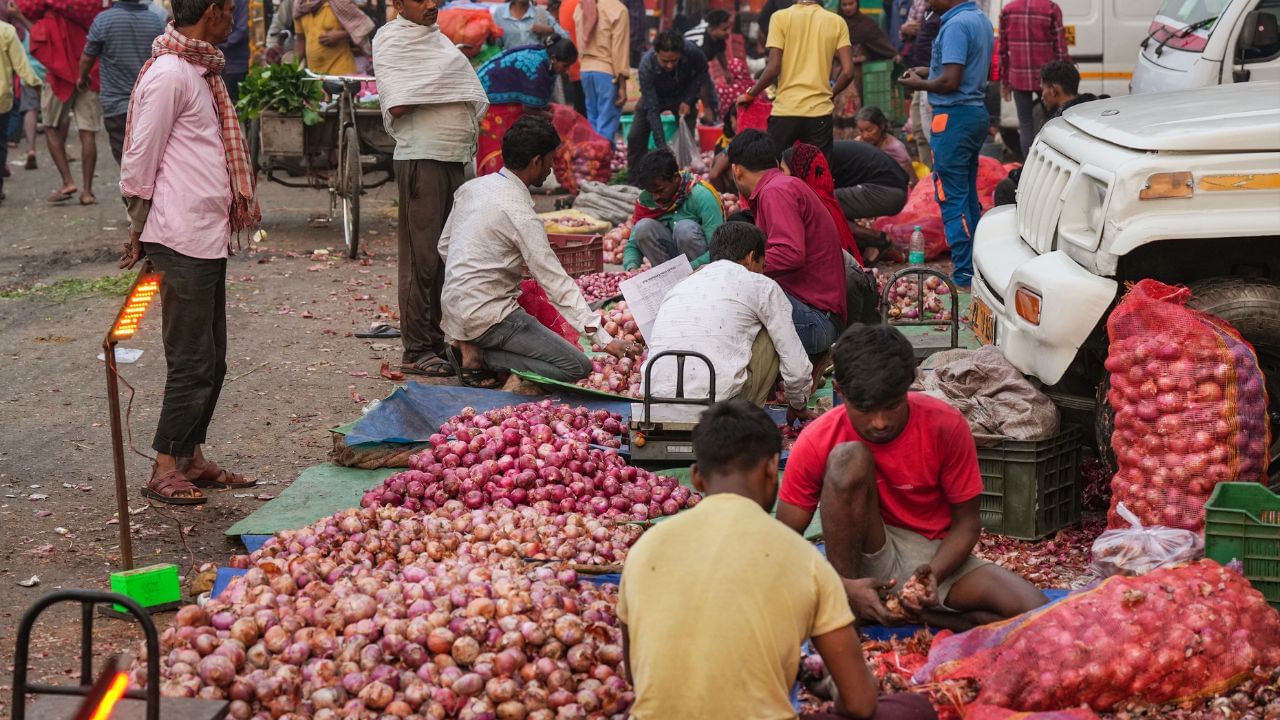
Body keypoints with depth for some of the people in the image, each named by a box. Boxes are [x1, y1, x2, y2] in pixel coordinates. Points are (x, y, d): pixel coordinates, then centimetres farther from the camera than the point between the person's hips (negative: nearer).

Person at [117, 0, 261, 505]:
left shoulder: (201, 70, 16)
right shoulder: (168, 73, -14)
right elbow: (139, 159, -13)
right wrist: (140, 231, -6)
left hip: (209, 236, 9)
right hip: (182, 240, -9)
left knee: (211, 359, 14)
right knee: (192, 362, -5)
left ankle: (192, 458, 23)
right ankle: (164, 470, 2)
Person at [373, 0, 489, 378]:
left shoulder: (437, 38, 20)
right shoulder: (391, 38, -5)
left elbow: (467, 95, 25)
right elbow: (396, 107, -14)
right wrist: (441, 91, -5)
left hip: (453, 159, 8)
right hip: (420, 159, -8)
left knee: (447, 257, 11)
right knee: (421, 258, -6)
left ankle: (438, 341, 18)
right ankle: (416, 351, -2)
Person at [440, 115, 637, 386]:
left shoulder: (471, 187, 6)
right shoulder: (521, 214, -18)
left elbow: (444, 246, 16)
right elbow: (556, 282, -19)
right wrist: (604, 339, -18)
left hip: (453, 309, 9)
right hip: (487, 317, -9)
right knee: (578, 367, -9)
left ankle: (471, 347, 6)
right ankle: (480, 357, -9)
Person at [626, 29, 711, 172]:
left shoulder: (692, 52, -34)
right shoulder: (646, 66, -37)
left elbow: (702, 72, -9)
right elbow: (652, 110, -34)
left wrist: (689, 101, -21)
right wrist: (662, 147, -38)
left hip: (683, 96, 1)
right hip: (655, 96, -1)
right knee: (635, 137, -11)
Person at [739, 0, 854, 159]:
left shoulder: (781, 17, -2)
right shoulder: (837, 22, 3)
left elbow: (773, 68, -8)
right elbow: (848, 72, -1)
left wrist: (750, 94, 7)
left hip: (786, 110, -1)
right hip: (820, 111, 1)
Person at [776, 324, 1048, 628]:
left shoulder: (946, 426, -13)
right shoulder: (816, 442, -16)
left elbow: (966, 523, -5)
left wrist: (934, 574, -25)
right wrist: (842, 589, -30)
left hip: (934, 559, 2)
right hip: (860, 563, -2)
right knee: (849, 457, -28)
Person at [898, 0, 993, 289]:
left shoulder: (956, 26, -19)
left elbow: (950, 81, -24)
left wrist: (919, 84, -7)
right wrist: (928, 71, 14)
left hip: (954, 116, -10)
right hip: (977, 111, 10)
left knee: (952, 198, -6)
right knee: (968, 194, 16)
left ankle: (964, 277, -6)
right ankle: (977, 267, 21)